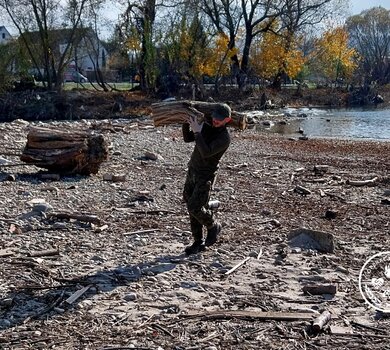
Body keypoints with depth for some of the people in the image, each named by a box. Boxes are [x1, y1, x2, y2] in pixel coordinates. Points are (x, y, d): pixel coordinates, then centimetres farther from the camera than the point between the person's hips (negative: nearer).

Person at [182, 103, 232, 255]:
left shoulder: (224, 138, -20)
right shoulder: (206, 125, 2)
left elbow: (206, 152, -31)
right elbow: (187, 138, 10)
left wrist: (197, 132, -28)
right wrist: (186, 122, -5)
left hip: (205, 176, -7)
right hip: (192, 170, 7)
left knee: (195, 208, -13)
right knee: (192, 208, 7)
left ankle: (213, 227, 16)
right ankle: (199, 242, 16)